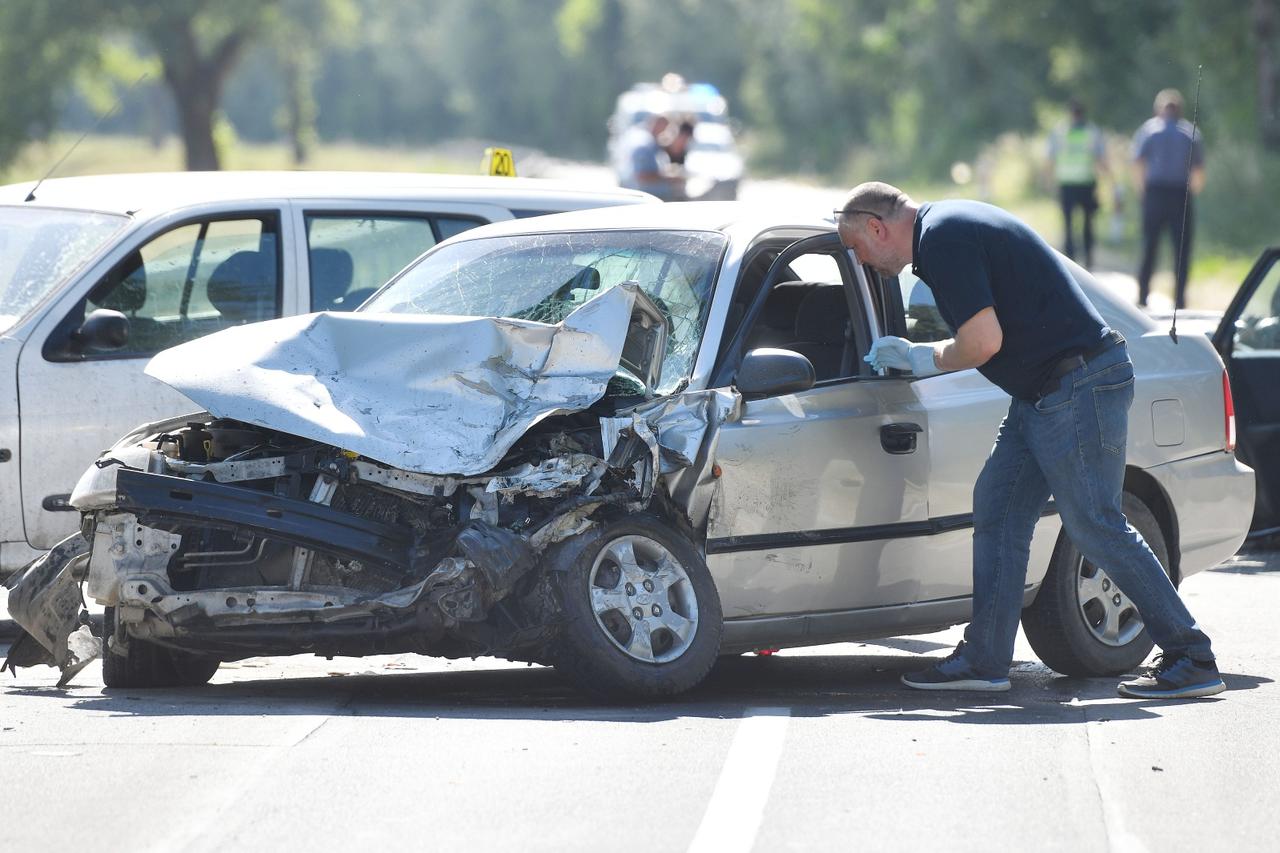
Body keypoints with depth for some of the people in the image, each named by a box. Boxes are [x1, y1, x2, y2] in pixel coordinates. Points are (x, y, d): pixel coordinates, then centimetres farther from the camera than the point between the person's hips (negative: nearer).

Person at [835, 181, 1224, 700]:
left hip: (1080, 388, -11)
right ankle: (984, 660, 13)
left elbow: (984, 341, -21)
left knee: (1096, 528, -8)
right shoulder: (947, 226, 19)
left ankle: (1193, 661, -5)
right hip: (1041, 394, 11)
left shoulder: (942, 239, -14)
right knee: (997, 508, 11)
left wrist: (928, 359, -1)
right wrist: (911, 355, 20)